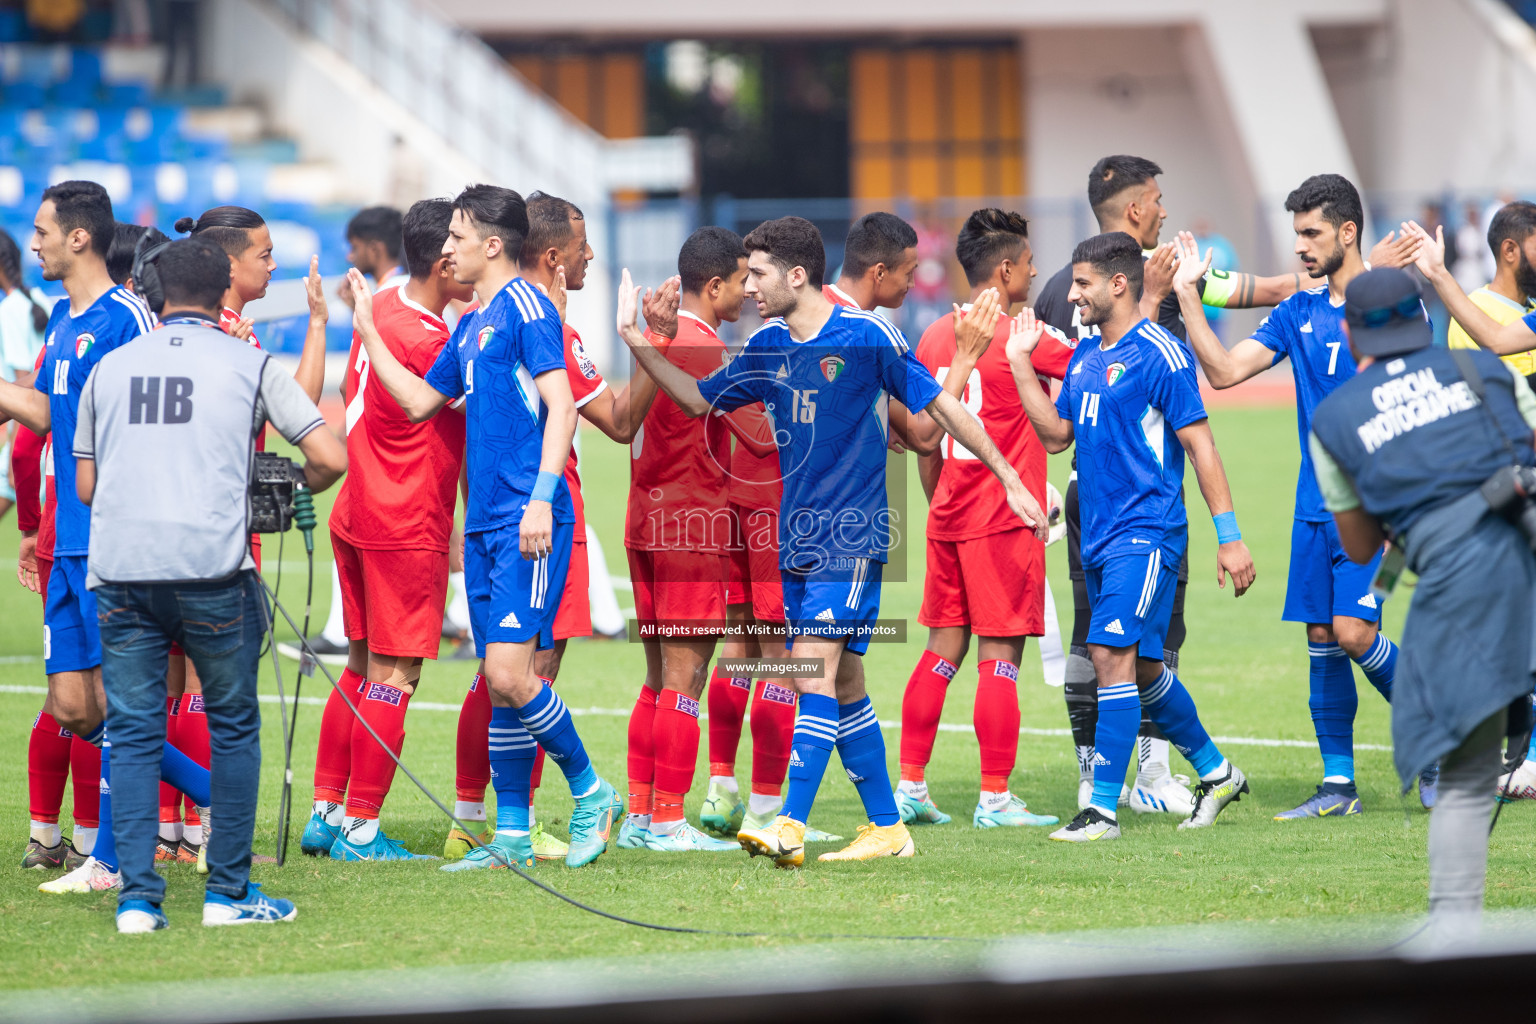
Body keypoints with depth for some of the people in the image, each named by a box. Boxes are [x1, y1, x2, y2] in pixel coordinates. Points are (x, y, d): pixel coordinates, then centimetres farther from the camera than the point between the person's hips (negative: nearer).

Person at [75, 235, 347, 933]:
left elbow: (85, 486, 19)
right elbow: (329, 458, 2)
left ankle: (137, 898, -1)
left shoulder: (110, 368, 15)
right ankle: (229, 893, 11)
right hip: (210, 566, -2)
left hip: (119, 571, 2)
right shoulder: (249, 366, 7)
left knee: (133, 735, 6)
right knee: (233, 729, 11)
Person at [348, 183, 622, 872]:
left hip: (529, 526, -9)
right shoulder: (471, 325, 20)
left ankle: (592, 794, 0)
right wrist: (367, 329, 28)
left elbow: (561, 407, -14)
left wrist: (541, 500, -23)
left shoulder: (525, 307, -7)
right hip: (485, 524, 9)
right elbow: (419, 401, 28)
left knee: (509, 673, -16)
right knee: (499, 686, 8)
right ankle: (511, 837, 11)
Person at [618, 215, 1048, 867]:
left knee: (815, 674, -17)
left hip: (850, 539, -7)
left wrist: (1010, 479, 0)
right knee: (841, 685, 9)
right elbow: (700, 399, 20)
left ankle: (790, 829, -25)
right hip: (796, 541, 7)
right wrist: (636, 342, 8)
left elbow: (940, 405, -3)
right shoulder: (768, 347, 8)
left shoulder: (867, 337, -10)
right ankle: (887, 827, 18)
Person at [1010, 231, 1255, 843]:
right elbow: (1056, 435, 17)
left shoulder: (1159, 355, -11)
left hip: (1147, 532, -9)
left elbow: (1199, 444, -11)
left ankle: (1103, 810, -15)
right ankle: (1216, 773, 33)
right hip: (1099, 534, 9)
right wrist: (1020, 362, 12)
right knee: (1141, 667, 15)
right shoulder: (1085, 357, 13)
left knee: (1113, 653, -16)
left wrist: (1229, 537, -13)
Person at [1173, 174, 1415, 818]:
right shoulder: (1299, 313, 11)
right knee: (1321, 639, 3)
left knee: (1354, 632, -14)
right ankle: (1338, 784, 10)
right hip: (1315, 505, 5)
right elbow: (1226, 370, 6)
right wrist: (1188, 295, 3)